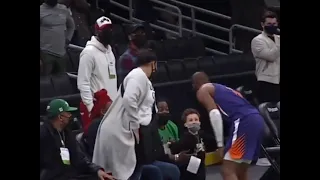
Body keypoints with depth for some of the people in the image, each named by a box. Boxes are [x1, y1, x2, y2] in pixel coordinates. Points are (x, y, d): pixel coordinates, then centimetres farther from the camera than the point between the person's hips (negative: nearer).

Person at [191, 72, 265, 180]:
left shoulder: (202, 91, 11)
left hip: (244, 122, -8)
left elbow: (215, 115, -6)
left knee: (228, 171, -8)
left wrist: (220, 144, -6)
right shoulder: (221, 88, 36)